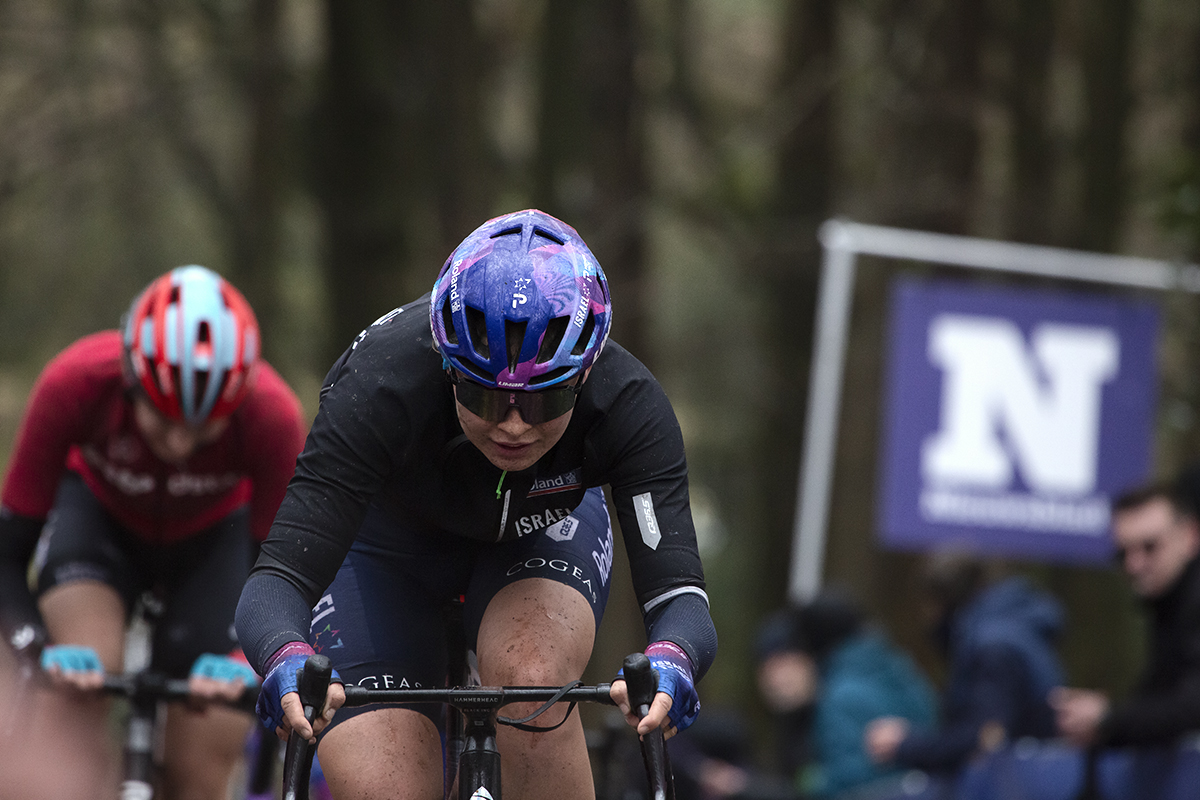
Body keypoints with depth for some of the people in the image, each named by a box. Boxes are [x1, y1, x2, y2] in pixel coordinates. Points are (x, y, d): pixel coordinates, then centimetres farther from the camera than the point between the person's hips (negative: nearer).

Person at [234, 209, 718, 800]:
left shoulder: (627, 403, -34)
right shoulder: (381, 387, -39)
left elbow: (676, 589, -38)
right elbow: (280, 575, -42)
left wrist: (668, 666, -62)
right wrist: (288, 664, -65)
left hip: (543, 528, 1)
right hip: (385, 536, -1)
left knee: (533, 680, -33)